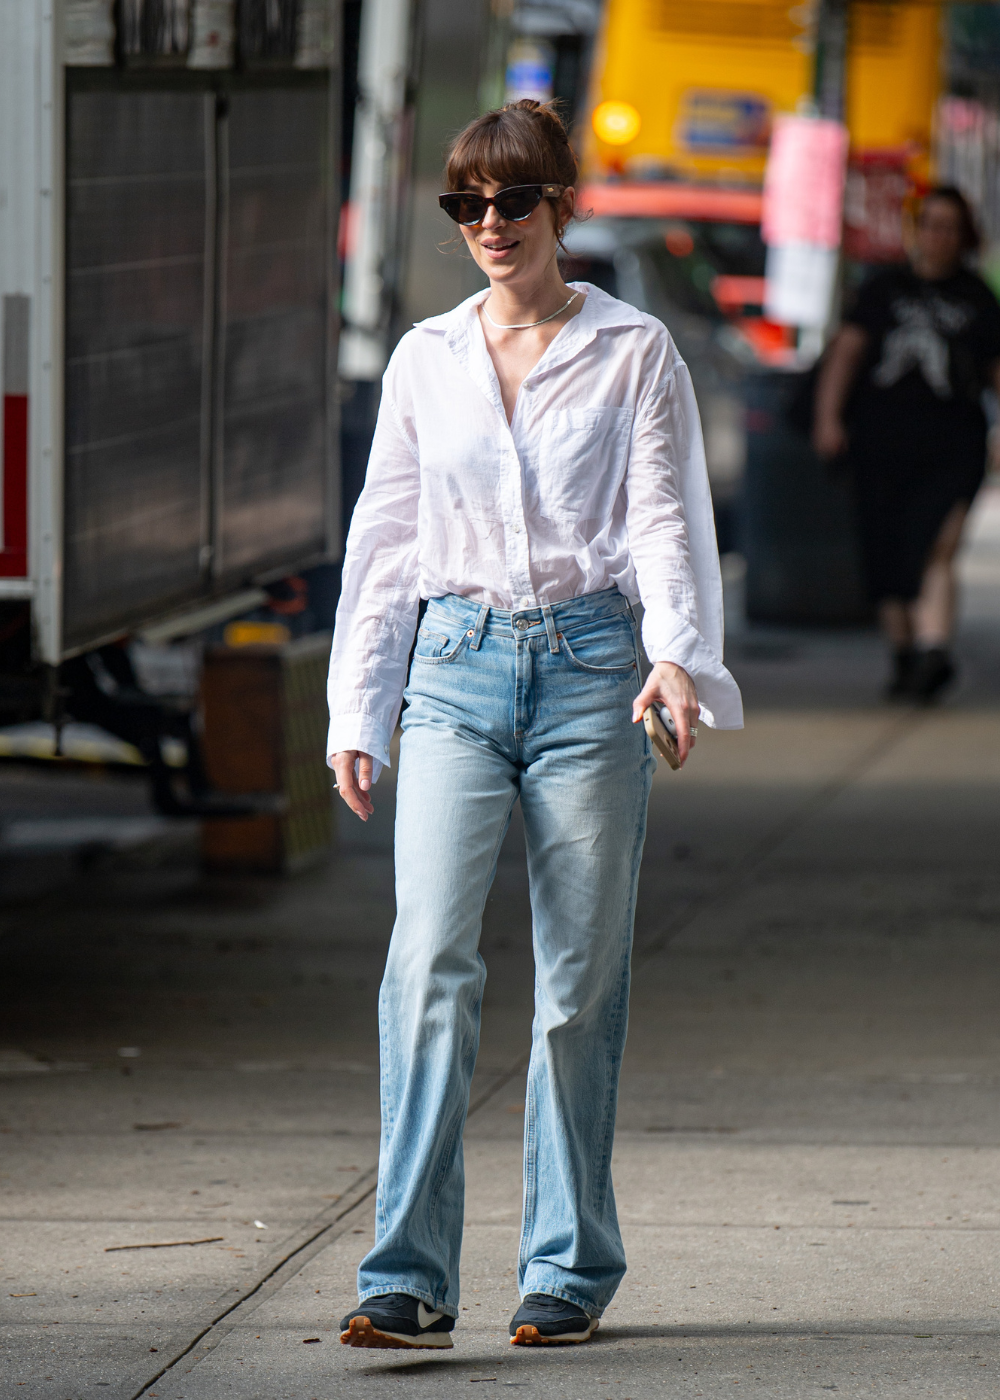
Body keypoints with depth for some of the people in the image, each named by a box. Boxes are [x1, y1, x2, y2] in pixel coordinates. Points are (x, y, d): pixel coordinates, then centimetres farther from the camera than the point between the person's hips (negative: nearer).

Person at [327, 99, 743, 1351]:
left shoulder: (633, 354, 4)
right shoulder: (425, 360, 12)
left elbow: (664, 517, -2)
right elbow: (385, 537, 15)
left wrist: (678, 655, -20)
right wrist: (355, 711, 11)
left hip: (590, 662, -2)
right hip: (456, 668, 2)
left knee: (581, 977, 2)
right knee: (429, 958, -13)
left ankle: (570, 1269, 13)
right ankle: (410, 1276, -15)